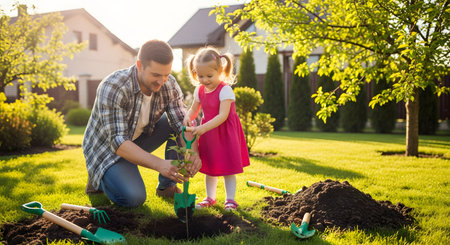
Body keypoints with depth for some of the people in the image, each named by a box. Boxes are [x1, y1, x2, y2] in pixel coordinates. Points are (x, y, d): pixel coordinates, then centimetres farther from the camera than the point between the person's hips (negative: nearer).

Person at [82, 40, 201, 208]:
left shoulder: (169, 85, -17)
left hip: (138, 139, 6)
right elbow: (118, 142, -37)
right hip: (107, 146, -6)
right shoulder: (112, 88, -34)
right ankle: (99, 179, 7)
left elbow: (183, 124, -15)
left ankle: (166, 186, -2)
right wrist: (159, 164, -49)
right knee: (134, 198, -26)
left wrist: (193, 154, -38)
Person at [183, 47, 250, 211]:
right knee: (210, 166, 14)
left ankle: (230, 199, 13)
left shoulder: (225, 90, -20)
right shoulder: (199, 90, 1)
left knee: (228, 167, 1)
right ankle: (210, 198, 27)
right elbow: (194, 110, 10)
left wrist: (203, 128, -37)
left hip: (225, 133, -6)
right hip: (208, 132, 6)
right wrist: (188, 117, -15)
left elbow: (222, 116, -28)